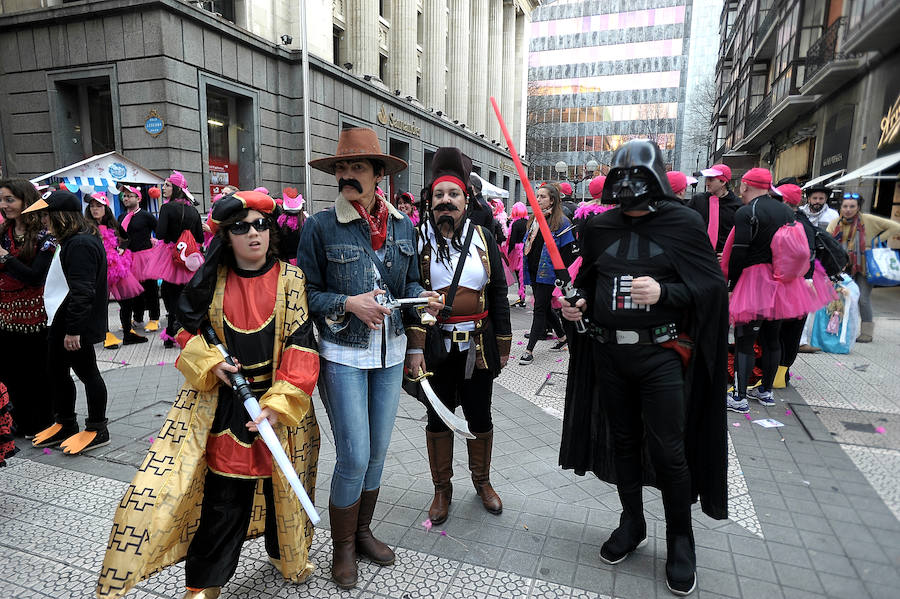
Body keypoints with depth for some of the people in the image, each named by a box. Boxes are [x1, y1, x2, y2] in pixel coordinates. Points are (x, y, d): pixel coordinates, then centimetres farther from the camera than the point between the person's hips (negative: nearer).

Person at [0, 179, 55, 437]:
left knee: (37, 374, 7)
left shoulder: (44, 235, -10)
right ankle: (21, 423, 32)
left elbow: (36, 277, -19)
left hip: (34, 316, -6)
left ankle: (41, 425, 24)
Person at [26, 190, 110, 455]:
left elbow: (82, 291, -26)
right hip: (61, 321, 11)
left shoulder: (80, 244, -21)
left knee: (86, 373, 1)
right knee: (56, 372, 18)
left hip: (75, 324, -11)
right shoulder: (72, 241, 14)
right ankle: (64, 424, 33)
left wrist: (74, 329, -26)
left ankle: (97, 430, 14)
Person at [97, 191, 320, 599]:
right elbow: (187, 328, 11)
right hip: (222, 400, 1)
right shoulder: (213, 280, -1)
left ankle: (284, 552, 42)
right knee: (221, 490, 4)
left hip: (279, 401, 0)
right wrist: (210, 362, -9)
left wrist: (278, 405, -19)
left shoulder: (290, 278, -8)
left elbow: (301, 346, -12)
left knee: (281, 481, 15)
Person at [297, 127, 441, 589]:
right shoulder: (320, 227, -8)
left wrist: (421, 297, -8)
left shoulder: (402, 225, 4)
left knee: (378, 452, 14)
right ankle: (342, 547, 25)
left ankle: (363, 531, 38)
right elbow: (307, 293, -5)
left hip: (390, 353, 4)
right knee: (354, 456, -2)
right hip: (343, 355, -4)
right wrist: (349, 303, -20)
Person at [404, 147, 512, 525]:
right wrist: (414, 348, -12)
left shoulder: (483, 239, 2)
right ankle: (442, 489, 32)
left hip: (478, 346, 2)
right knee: (438, 418, 11)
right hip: (436, 346, -1)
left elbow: (498, 294, 5)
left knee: (479, 417, 14)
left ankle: (482, 481, 38)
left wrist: (503, 345, 3)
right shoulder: (418, 241, -3)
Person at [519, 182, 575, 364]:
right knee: (544, 308, 14)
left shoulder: (560, 222, -7)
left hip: (547, 272, -7)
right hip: (534, 272, 8)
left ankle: (529, 350, -1)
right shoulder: (534, 219, 14)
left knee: (540, 309, -5)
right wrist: (526, 270, 19)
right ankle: (562, 337, 32)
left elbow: (569, 251, -10)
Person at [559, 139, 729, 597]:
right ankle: (632, 524, 35)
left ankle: (680, 540, 24)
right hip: (608, 353, 4)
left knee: (668, 450, 0)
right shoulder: (599, 227, 5)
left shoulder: (683, 223, -6)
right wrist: (578, 304, -4)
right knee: (622, 440, 14)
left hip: (660, 353, -4)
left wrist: (663, 292, -22)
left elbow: (712, 285, -6)